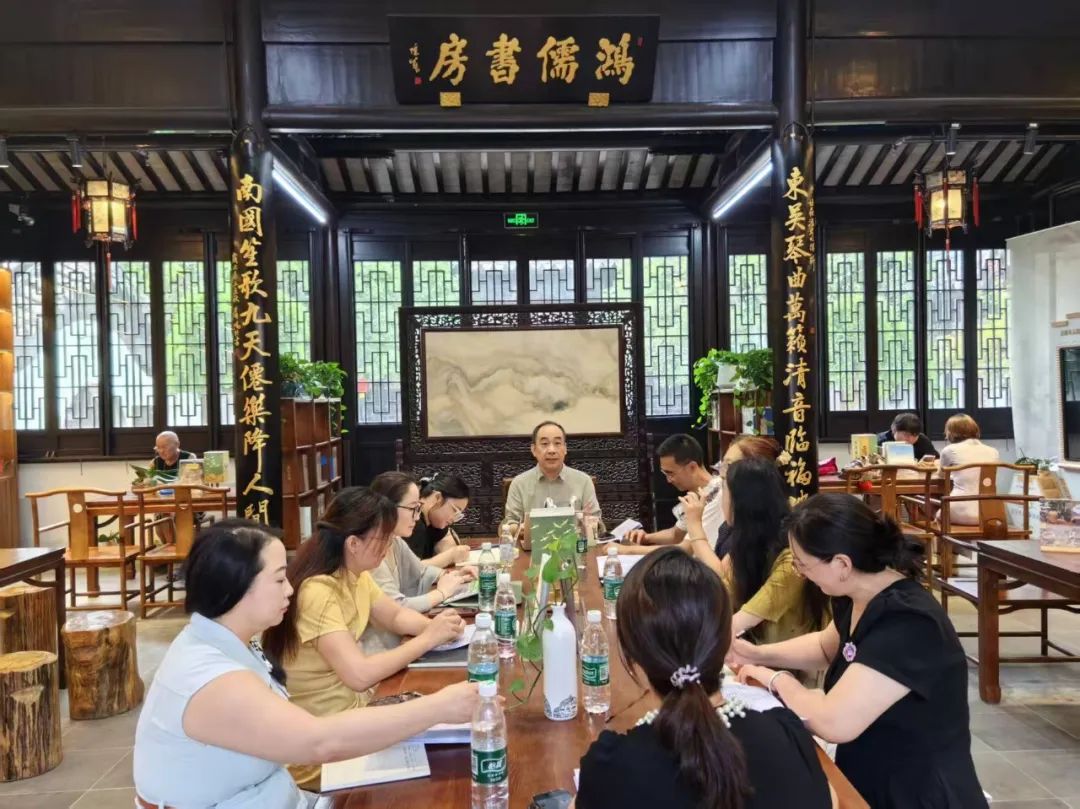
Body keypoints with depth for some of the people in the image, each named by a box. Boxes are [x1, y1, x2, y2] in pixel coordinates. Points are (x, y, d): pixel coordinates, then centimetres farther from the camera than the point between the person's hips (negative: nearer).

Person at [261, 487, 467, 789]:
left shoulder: (356, 576, -1)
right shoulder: (317, 593, -28)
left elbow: (396, 615, 13)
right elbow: (360, 675, -34)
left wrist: (435, 626, -8)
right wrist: (428, 638, -25)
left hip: (353, 704, 8)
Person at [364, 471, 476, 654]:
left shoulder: (395, 542, 6)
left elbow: (421, 571, 23)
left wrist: (449, 576, 3)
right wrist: (441, 592, -13)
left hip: (394, 643, 9)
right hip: (376, 654, -9)